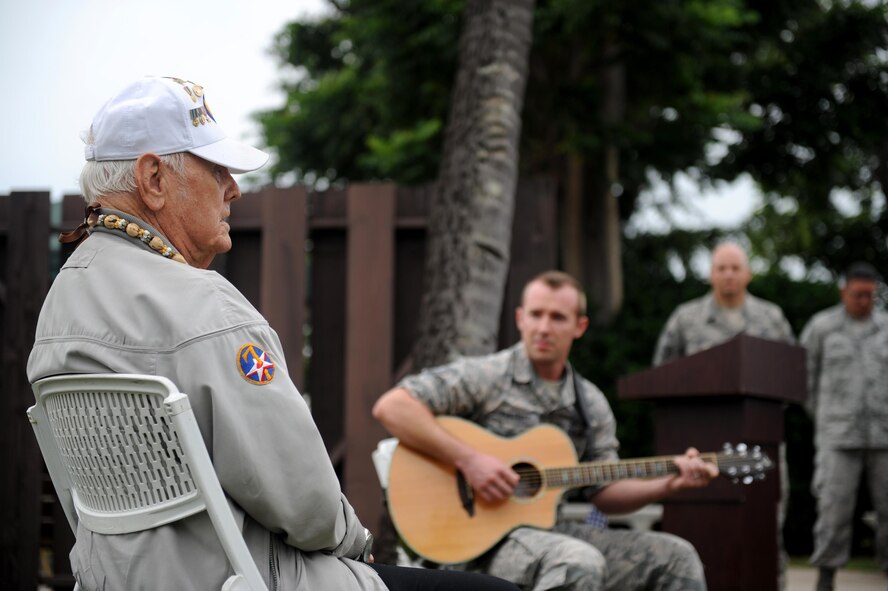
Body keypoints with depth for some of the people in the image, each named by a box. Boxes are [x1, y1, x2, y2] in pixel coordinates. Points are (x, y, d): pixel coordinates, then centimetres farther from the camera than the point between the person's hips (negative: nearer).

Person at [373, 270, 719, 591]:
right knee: (581, 562, -36)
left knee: (676, 556, -2)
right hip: (483, 539, -7)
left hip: (550, 529, 7)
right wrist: (468, 460, -22)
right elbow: (390, 407, -16)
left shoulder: (590, 404, 13)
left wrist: (670, 484, -2)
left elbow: (604, 491, 15)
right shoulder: (485, 377, -6)